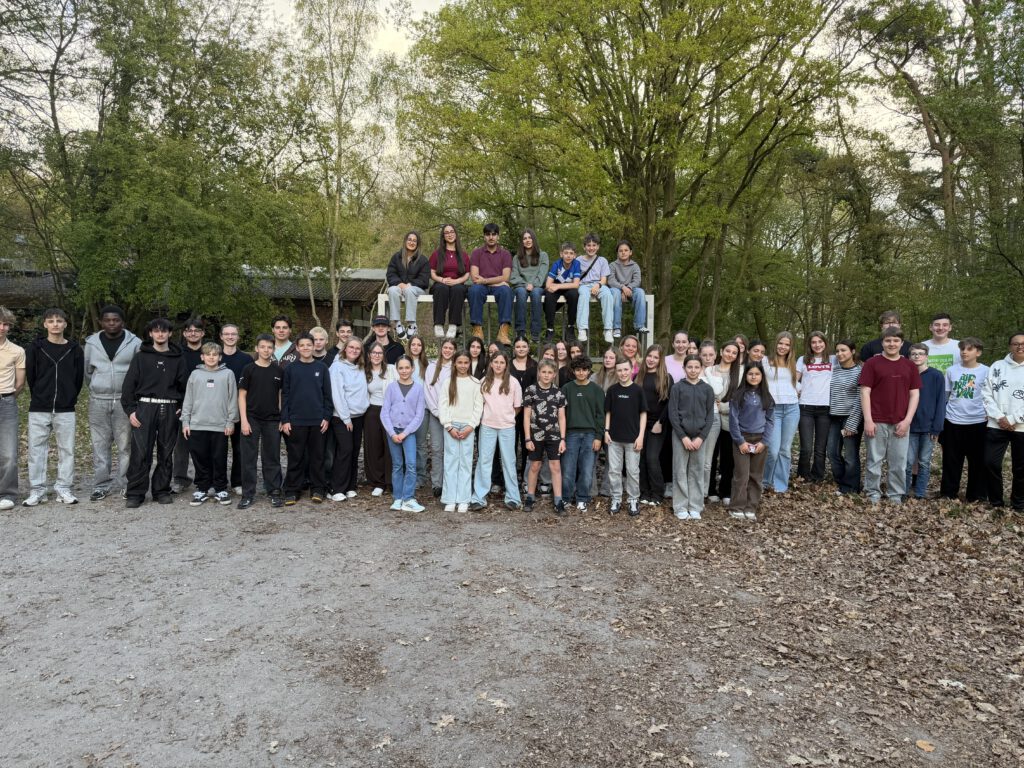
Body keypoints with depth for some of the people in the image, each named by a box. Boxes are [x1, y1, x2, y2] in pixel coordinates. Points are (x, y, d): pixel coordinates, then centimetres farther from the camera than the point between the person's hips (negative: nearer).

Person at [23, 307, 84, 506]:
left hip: (66, 410, 0)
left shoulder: (75, 349, 3)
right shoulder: (35, 348, 1)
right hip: (39, 410, 0)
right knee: (36, 449, 3)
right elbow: (30, 376, 5)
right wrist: (40, 396, 9)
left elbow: (79, 378, 7)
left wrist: (69, 398, 7)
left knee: (67, 450, 4)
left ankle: (64, 489, 12)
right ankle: (37, 490, 11)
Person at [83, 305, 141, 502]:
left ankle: (126, 484, 8)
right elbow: (87, 371, 17)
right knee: (100, 444, 5)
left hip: (125, 400, -2)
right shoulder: (92, 343, 7)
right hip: (98, 400, 2)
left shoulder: (135, 343, -1)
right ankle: (101, 485, 12)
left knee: (125, 444, 1)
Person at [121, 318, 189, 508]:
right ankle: (135, 493, 3)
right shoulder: (141, 357, 5)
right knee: (140, 453, -5)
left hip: (170, 410, 2)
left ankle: (162, 490, 17)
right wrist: (130, 410, -4)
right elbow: (129, 385, 3)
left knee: (166, 453, 6)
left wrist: (183, 407, 2)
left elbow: (185, 385, 10)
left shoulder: (178, 359, 9)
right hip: (145, 408, -2)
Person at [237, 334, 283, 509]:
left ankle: (274, 492, 15)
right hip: (252, 419, -2)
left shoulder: (278, 371, 6)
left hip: (272, 420, 2)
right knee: (248, 458, 2)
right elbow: (242, 396, -1)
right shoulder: (249, 369, -1)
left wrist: (283, 419, 5)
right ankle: (248, 494, 11)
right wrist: (244, 420, -9)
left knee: (272, 458, 7)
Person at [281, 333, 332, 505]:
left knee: (317, 456, 7)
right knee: (295, 457, 4)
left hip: (317, 421, 1)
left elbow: (327, 394, 5)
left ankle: (317, 489, 16)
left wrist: (327, 417, -1)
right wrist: (285, 420, -4)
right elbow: (285, 395, 2)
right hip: (296, 421, 0)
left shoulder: (321, 368, 5)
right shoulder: (290, 369, 3)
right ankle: (292, 491, 12)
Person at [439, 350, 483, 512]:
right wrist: (449, 426, -6)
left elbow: (478, 407, 2)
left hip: (468, 427, 0)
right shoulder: (448, 382, 6)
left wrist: (470, 426, -7)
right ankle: (450, 500, 2)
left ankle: (463, 500, 3)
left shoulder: (475, 383, 4)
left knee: (466, 462, 0)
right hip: (450, 426, 1)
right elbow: (442, 405, 2)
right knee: (451, 461, 0)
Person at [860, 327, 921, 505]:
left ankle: (896, 496, 17)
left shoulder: (910, 366, 8)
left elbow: (915, 394, 7)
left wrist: (907, 420, -3)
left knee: (899, 462, 6)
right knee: (874, 460, 4)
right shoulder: (872, 363, 0)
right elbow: (865, 392, -4)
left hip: (901, 423, 3)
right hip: (877, 422, -2)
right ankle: (873, 495, 14)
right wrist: (868, 420, -10)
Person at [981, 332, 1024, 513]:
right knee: (991, 463, -1)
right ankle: (995, 502, 15)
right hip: (996, 425, 1)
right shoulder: (997, 367, 6)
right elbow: (986, 394, 2)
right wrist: (999, 417, -8)